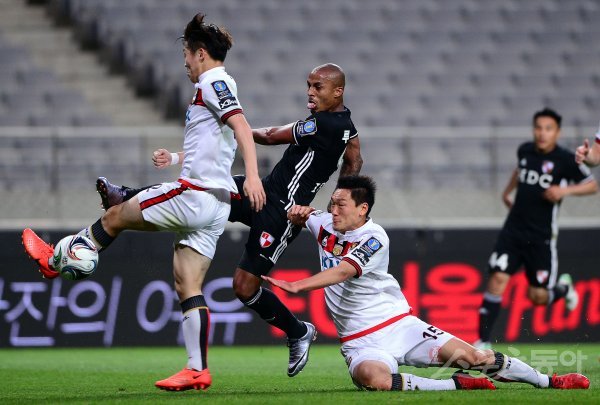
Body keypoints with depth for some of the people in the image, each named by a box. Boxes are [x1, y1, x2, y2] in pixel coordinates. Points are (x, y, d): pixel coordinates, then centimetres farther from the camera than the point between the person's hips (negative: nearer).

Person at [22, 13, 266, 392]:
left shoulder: (213, 83, -8)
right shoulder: (222, 85, 21)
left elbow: (242, 127, -23)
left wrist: (253, 175, -34)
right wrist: (177, 158, 42)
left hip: (194, 195, -9)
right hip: (216, 203, 9)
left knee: (116, 216, 10)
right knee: (188, 287, 6)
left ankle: (56, 260, 28)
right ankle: (198, 370, -1)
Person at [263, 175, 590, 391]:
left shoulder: (374, 238, -13)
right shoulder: (324, 225, 5)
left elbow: (343, 271, -29)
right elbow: (297, 218, 28)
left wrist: (296, 286, -39)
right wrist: (299, 212, 3)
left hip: (398, 324, -2)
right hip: (361, 343, 2)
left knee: (468, 356, -11)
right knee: (375, 379, -35)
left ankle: (548, 381, 11)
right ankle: (456, 385, -17)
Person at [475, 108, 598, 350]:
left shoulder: (564, 160, -8)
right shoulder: (525, 151, 7)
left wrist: (565, 190, -17)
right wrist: (508, 191, 23)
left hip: (542, 237, -3)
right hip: (513, 230, 3)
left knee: (538, 296, -2)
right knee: (498, 278, -12)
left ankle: (563, 289, 35)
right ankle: (483, 341, -9)